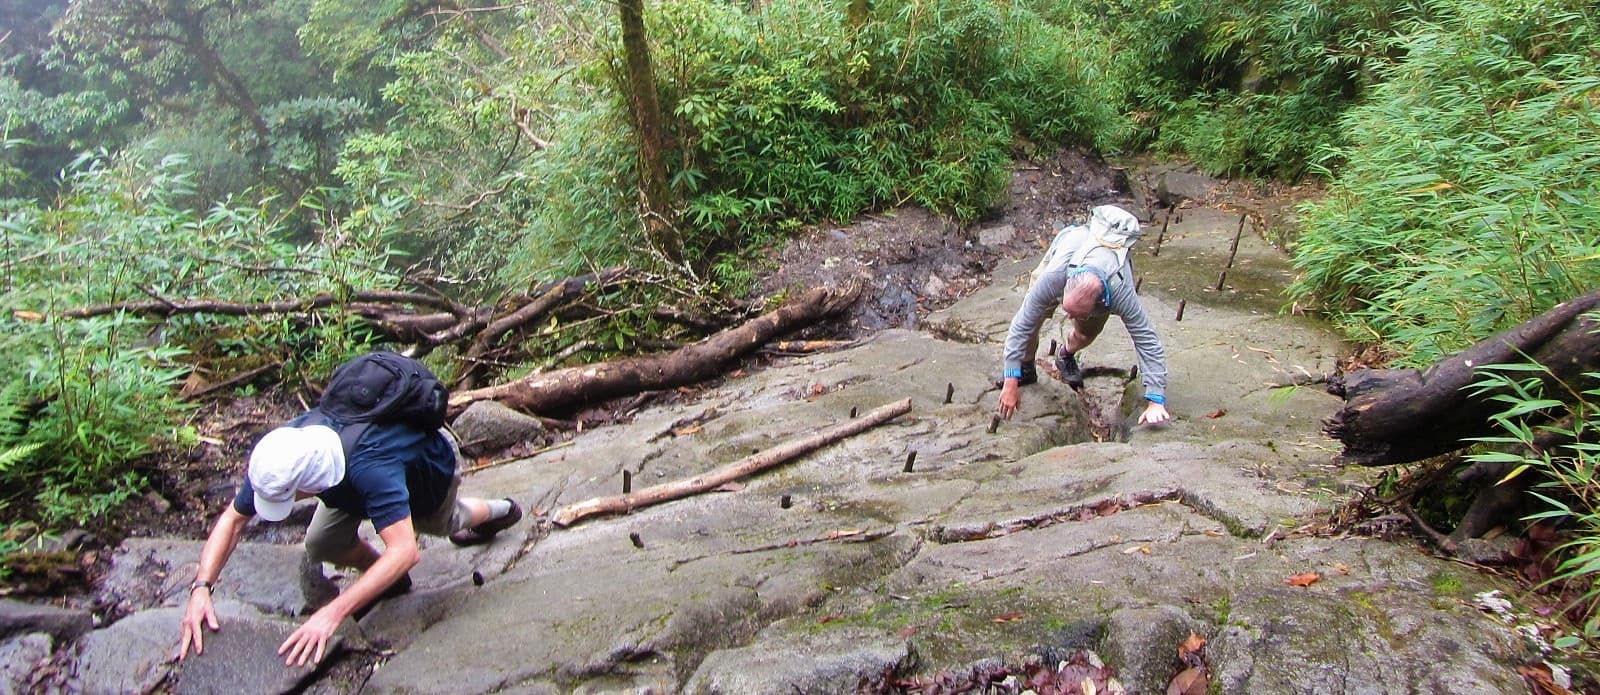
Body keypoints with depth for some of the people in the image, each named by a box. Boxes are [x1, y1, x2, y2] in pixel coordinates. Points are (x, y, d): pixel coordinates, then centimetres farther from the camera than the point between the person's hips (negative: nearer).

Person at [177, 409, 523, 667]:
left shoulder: (370, 468, -51)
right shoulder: (280, 455, -33)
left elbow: (405, 551, -56)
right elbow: (233, 518, -21)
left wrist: (333, 613, -61)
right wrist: (201, 588, -35)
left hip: (434, 457, -4)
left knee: (443, 522, 24)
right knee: (322, 543, -10)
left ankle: (495, 512, 58)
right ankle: (388, 579, 20)